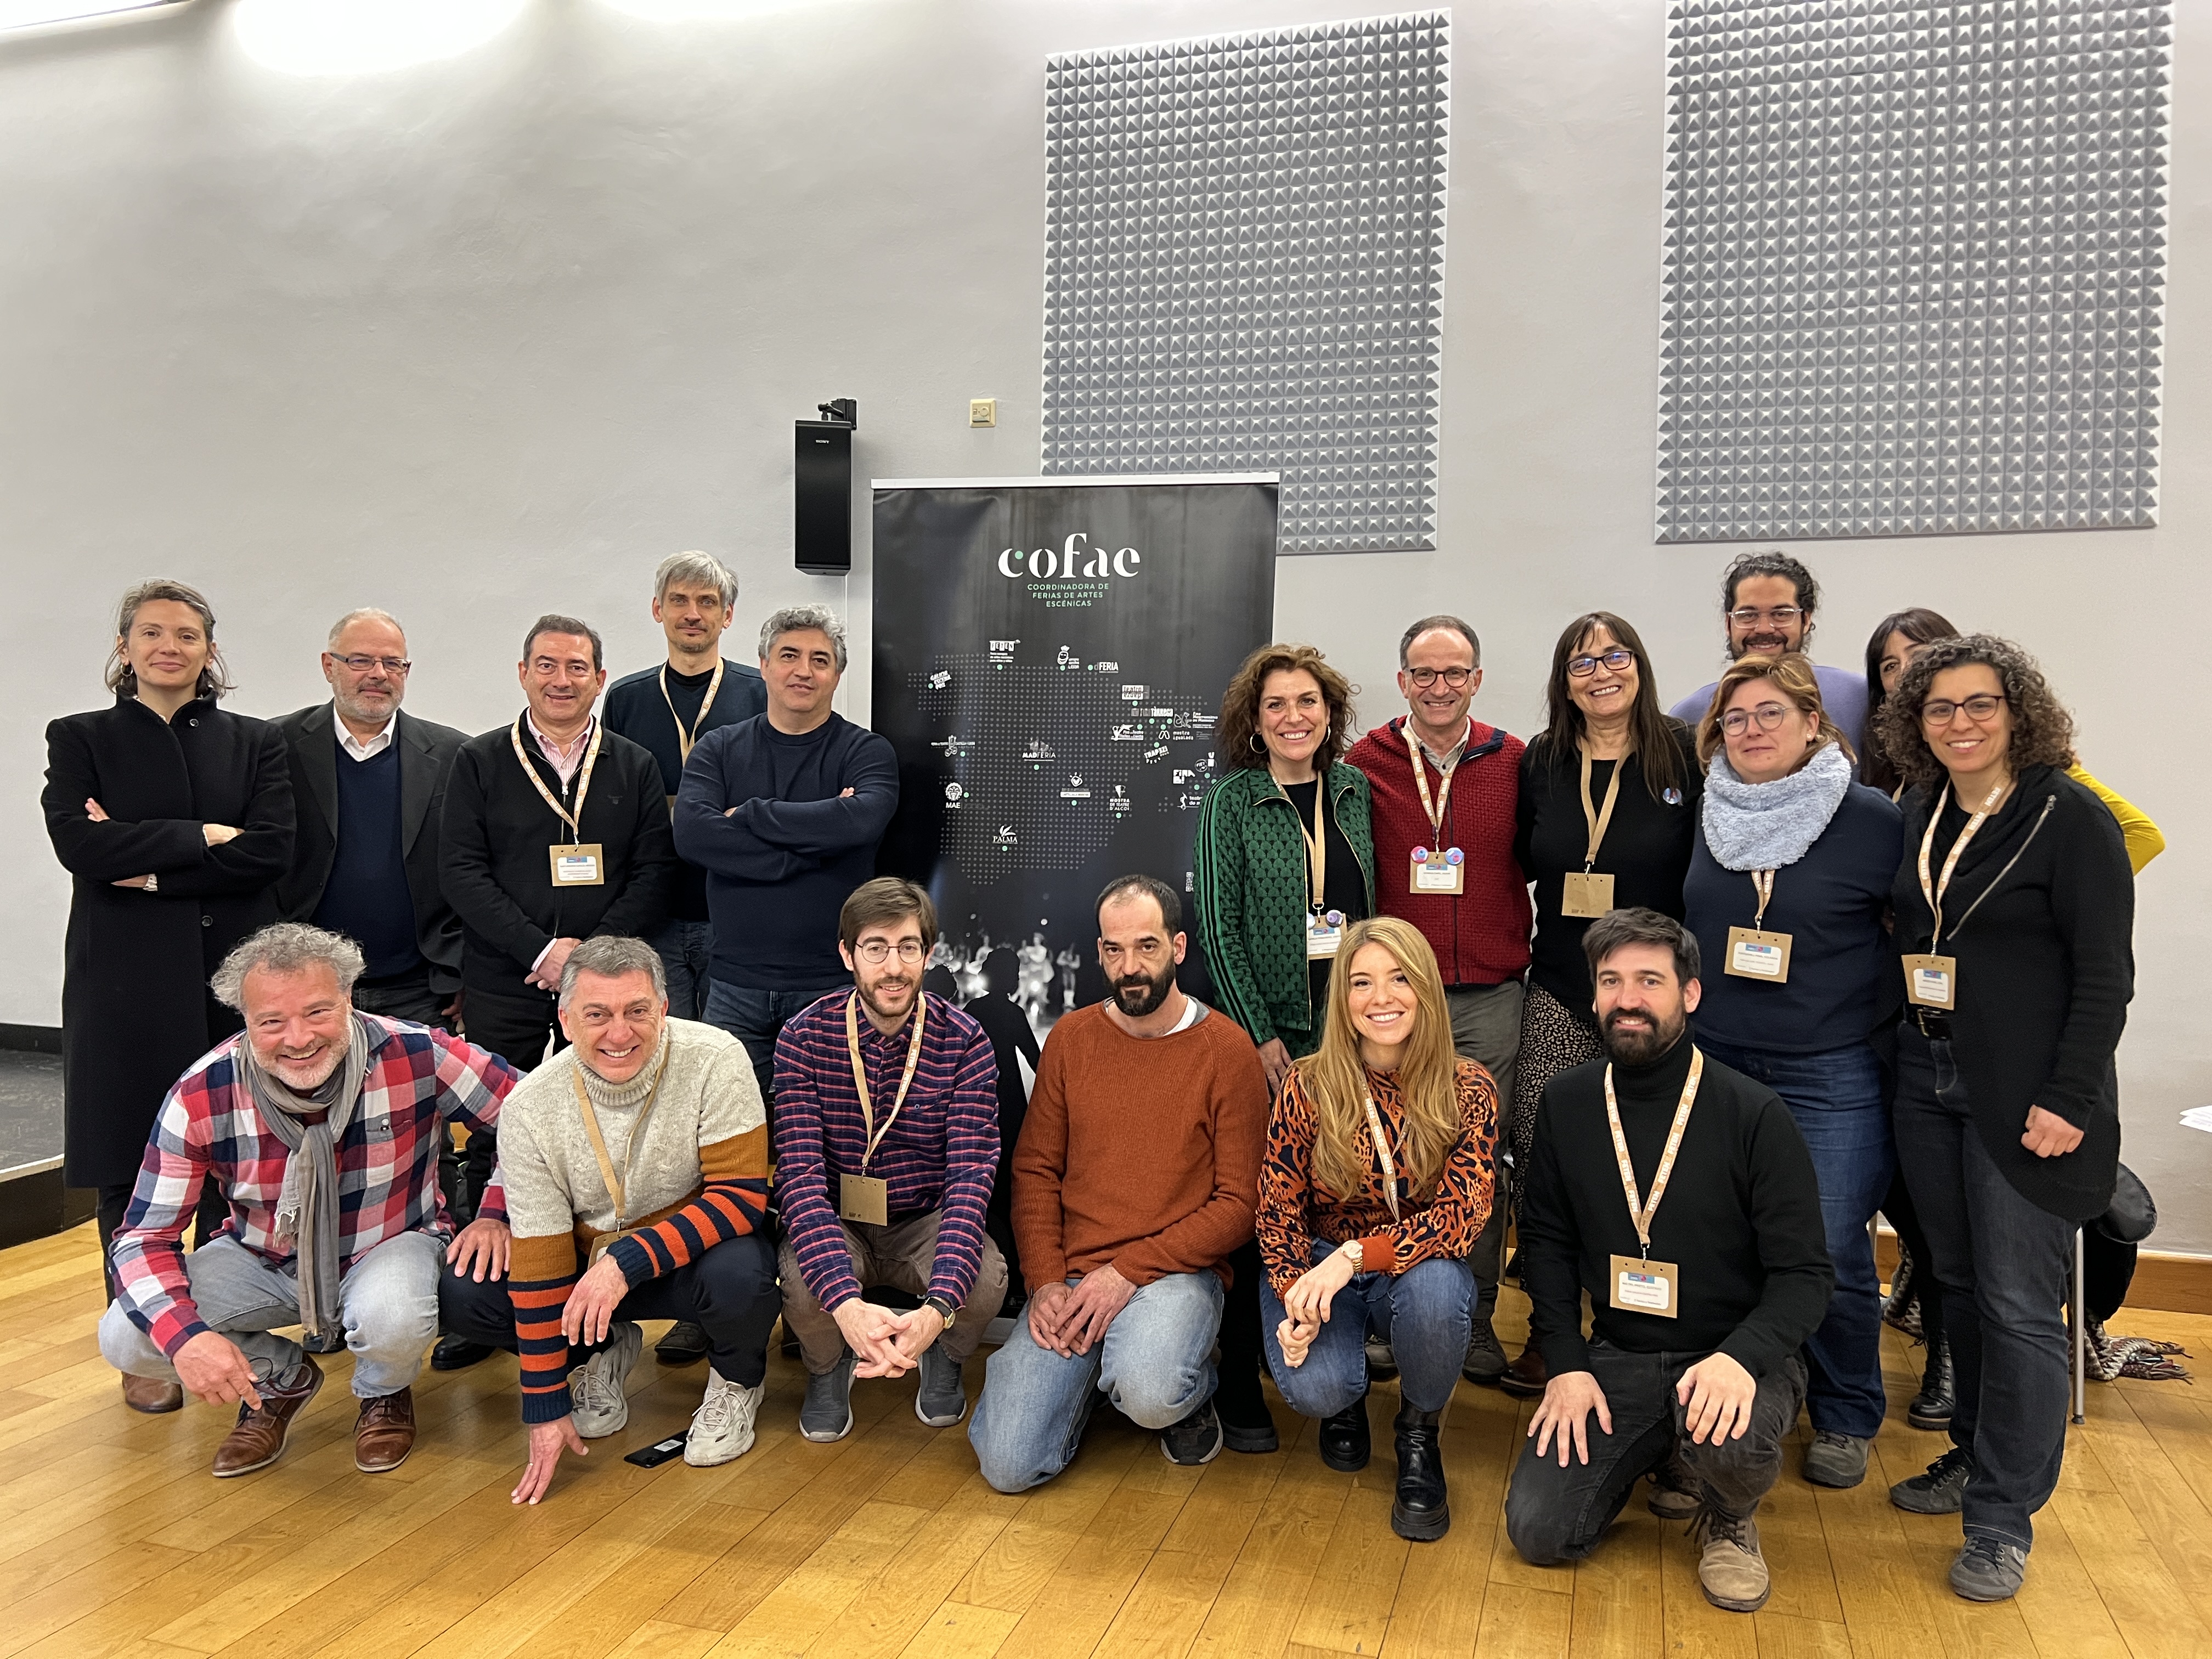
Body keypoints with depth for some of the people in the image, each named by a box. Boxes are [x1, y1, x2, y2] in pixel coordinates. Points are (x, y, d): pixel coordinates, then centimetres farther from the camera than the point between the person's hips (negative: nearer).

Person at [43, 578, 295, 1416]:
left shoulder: (254, 743, 9)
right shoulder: (80, 740, 8)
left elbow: (271, 849, -7)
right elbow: (79, 844, -10)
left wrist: (151, 870, -11)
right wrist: (202, 836, -11)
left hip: (232, 975, 1)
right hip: (127, 981, 0)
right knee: (131, 1168, 4)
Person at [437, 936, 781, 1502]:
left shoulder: (714, 1062, -23)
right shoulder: (530, 1107, -16)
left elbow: (741, 1196, -24)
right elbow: (538, 1262, -13)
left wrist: (628, 1261, -35)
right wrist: (546, 1408, -12)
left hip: (692, 1250, -2)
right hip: (587, 1262, 3)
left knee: (739, 1273, -36)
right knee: (460, 1296, -17)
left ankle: (736, 1382, 1)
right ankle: (605, 1352, 11)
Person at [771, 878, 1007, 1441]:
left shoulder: (964, 1042, -14)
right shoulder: (804, 1037, -14)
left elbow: (972, 1174, -21)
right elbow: (801, 1173, -22)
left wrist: (936, 1309, -38)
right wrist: (847, 1303, -38)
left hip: (927, 1221, 0)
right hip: (835, 1221, 0)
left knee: (985, 1280, -30)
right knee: (803, 1281, -33)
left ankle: (944, 1359, 10)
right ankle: (829, 1365, 7)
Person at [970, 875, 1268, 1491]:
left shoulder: (1227, 1051, -5)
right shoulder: (1071, 1038, 7)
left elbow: (1240, 1203, -6)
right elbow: (1035, 1170, 8)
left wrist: (1130, 1269, -14)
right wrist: (1046, 1281, -7)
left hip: (1178, 1272, -3)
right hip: (1071, 1274, 3)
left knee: (1148, 1394, -35)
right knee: (1008, 1465, -12)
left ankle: (1192, 1395, 4)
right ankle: (1093, 1373, 20)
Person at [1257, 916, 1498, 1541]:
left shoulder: (1467, 1090, -11)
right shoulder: (1309, 1085, -11)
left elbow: (1462, 1214, -19)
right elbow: (1277, 1207, -6)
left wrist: (1355, 1256, -32)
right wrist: (1296, 1293, -25)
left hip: (1418, 1270, 1)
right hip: (1318, 1267, 0)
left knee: (1436, 1285, -35)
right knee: (1314, 1388, -29)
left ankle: (1420, 1430, -3)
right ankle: (1346, 1401, 14)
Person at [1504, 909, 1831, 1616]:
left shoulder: (1754, 1115, -12)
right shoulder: (1566, 1104, 0)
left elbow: (1804, 1272, -11)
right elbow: (1546, 1239, 8)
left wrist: (1742, 1357, -30)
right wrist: (1566, 1364, -4)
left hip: (1733, 1359, -3)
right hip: (1615, 1359, 4)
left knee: (1730, 1436, -38)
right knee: (1538, 1531, -10)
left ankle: (1730, 1519, 2)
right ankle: (1651, 1452, 22)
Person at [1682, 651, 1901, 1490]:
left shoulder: (1871, 820, -6)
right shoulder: (1707, 817, 6)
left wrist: (1878, 1021, -3)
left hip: (1832, 1076, -3)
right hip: (1713, 1065, 4)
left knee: (1832, 1256, 1)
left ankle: (1845, 1420, 24)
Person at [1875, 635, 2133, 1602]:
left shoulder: (2070, 817, -8)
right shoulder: (1919, 816, 8)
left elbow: (2105, 974, -11)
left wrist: (2068, 1100, -15)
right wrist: (1896, 1046, 6)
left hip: (2025, 1091, -5)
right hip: (1926, 1077, 6)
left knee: (2017, 1303, -1)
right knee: (1959, 1280, 14)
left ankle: (2002, 1520, 10)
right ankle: (1977, 1456, 32)